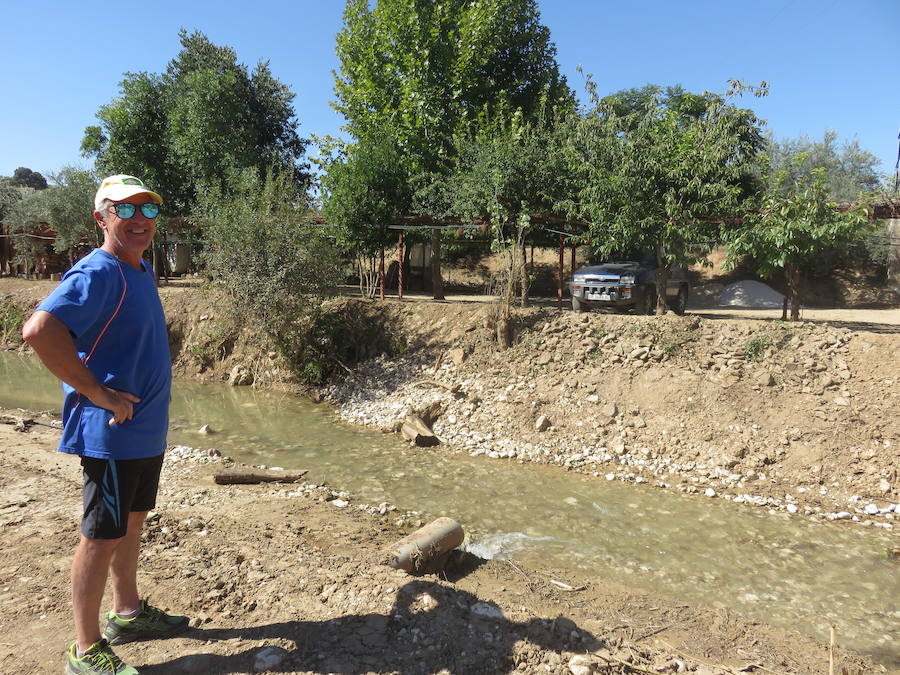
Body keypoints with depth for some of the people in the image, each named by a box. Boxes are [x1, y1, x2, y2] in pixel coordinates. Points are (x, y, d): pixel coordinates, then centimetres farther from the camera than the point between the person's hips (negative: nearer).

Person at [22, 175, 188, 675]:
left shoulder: (143, 273, 10)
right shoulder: (97, 274, -19)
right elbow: (39, 329, -32)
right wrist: (98, 394, -25)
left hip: (148, 431, 9)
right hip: (112, 433, -9)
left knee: (132, 523, 20)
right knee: (103, 536, 3)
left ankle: (128, 613, 39)